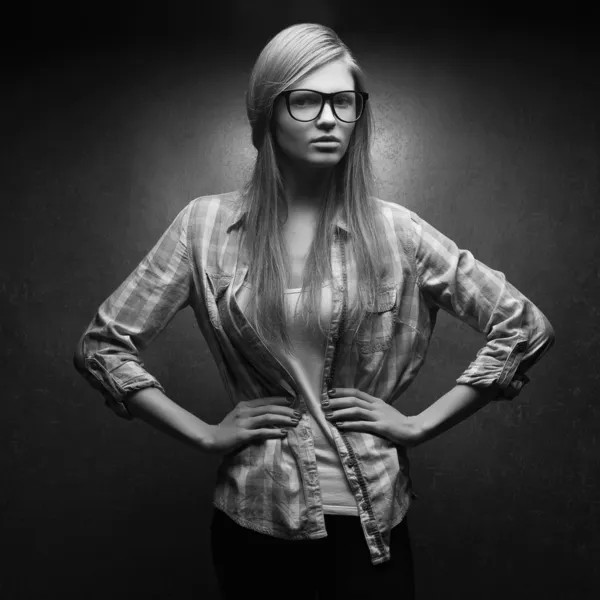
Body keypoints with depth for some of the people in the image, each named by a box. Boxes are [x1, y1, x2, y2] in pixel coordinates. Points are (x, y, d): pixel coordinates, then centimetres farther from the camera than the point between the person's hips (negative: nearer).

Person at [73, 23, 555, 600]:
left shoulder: (393, 229, -7)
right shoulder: (205, 225, -6)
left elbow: (525, 328, -2)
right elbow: (101, 346, -2)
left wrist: (421, 424, -5)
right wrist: (204, 434, -6)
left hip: (372, 515, 0)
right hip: (254, 516, 1)